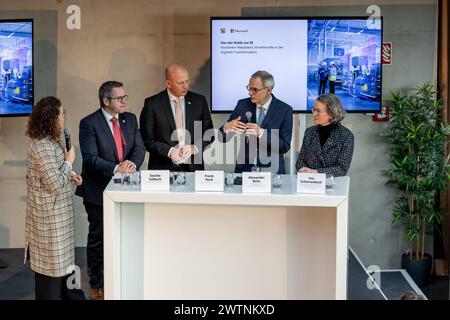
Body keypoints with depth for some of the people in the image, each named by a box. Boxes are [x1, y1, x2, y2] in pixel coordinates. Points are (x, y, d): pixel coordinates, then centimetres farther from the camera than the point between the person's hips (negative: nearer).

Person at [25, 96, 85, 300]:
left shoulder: (49, 140, 7)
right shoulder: (42, 146, -25)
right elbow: (55, 184, -26)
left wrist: (70, 175, 5)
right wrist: (69, 162, -13)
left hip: (56, 211, 10)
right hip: (49, 214, -10)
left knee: (61, 256, 21)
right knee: (51, 260, 4)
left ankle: (69, 294, 34)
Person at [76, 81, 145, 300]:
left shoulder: (130, 119, 7)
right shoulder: (89, 124, -11)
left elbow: (139, 148, 2)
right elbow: (91, 158, -18)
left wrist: (132, 163, -19)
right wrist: (116, 169, -29)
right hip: (98, 191, -5)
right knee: (98, 239, 8)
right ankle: (97, 286, 21)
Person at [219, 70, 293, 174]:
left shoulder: (285, 110, -3)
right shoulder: (242, 105, 4)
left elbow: (285, 146, -8)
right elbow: (223, 138, 4)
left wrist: (261, 133, -22)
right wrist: (226, 128, -18)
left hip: (271, 171, -1)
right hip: (244, 169, 1)